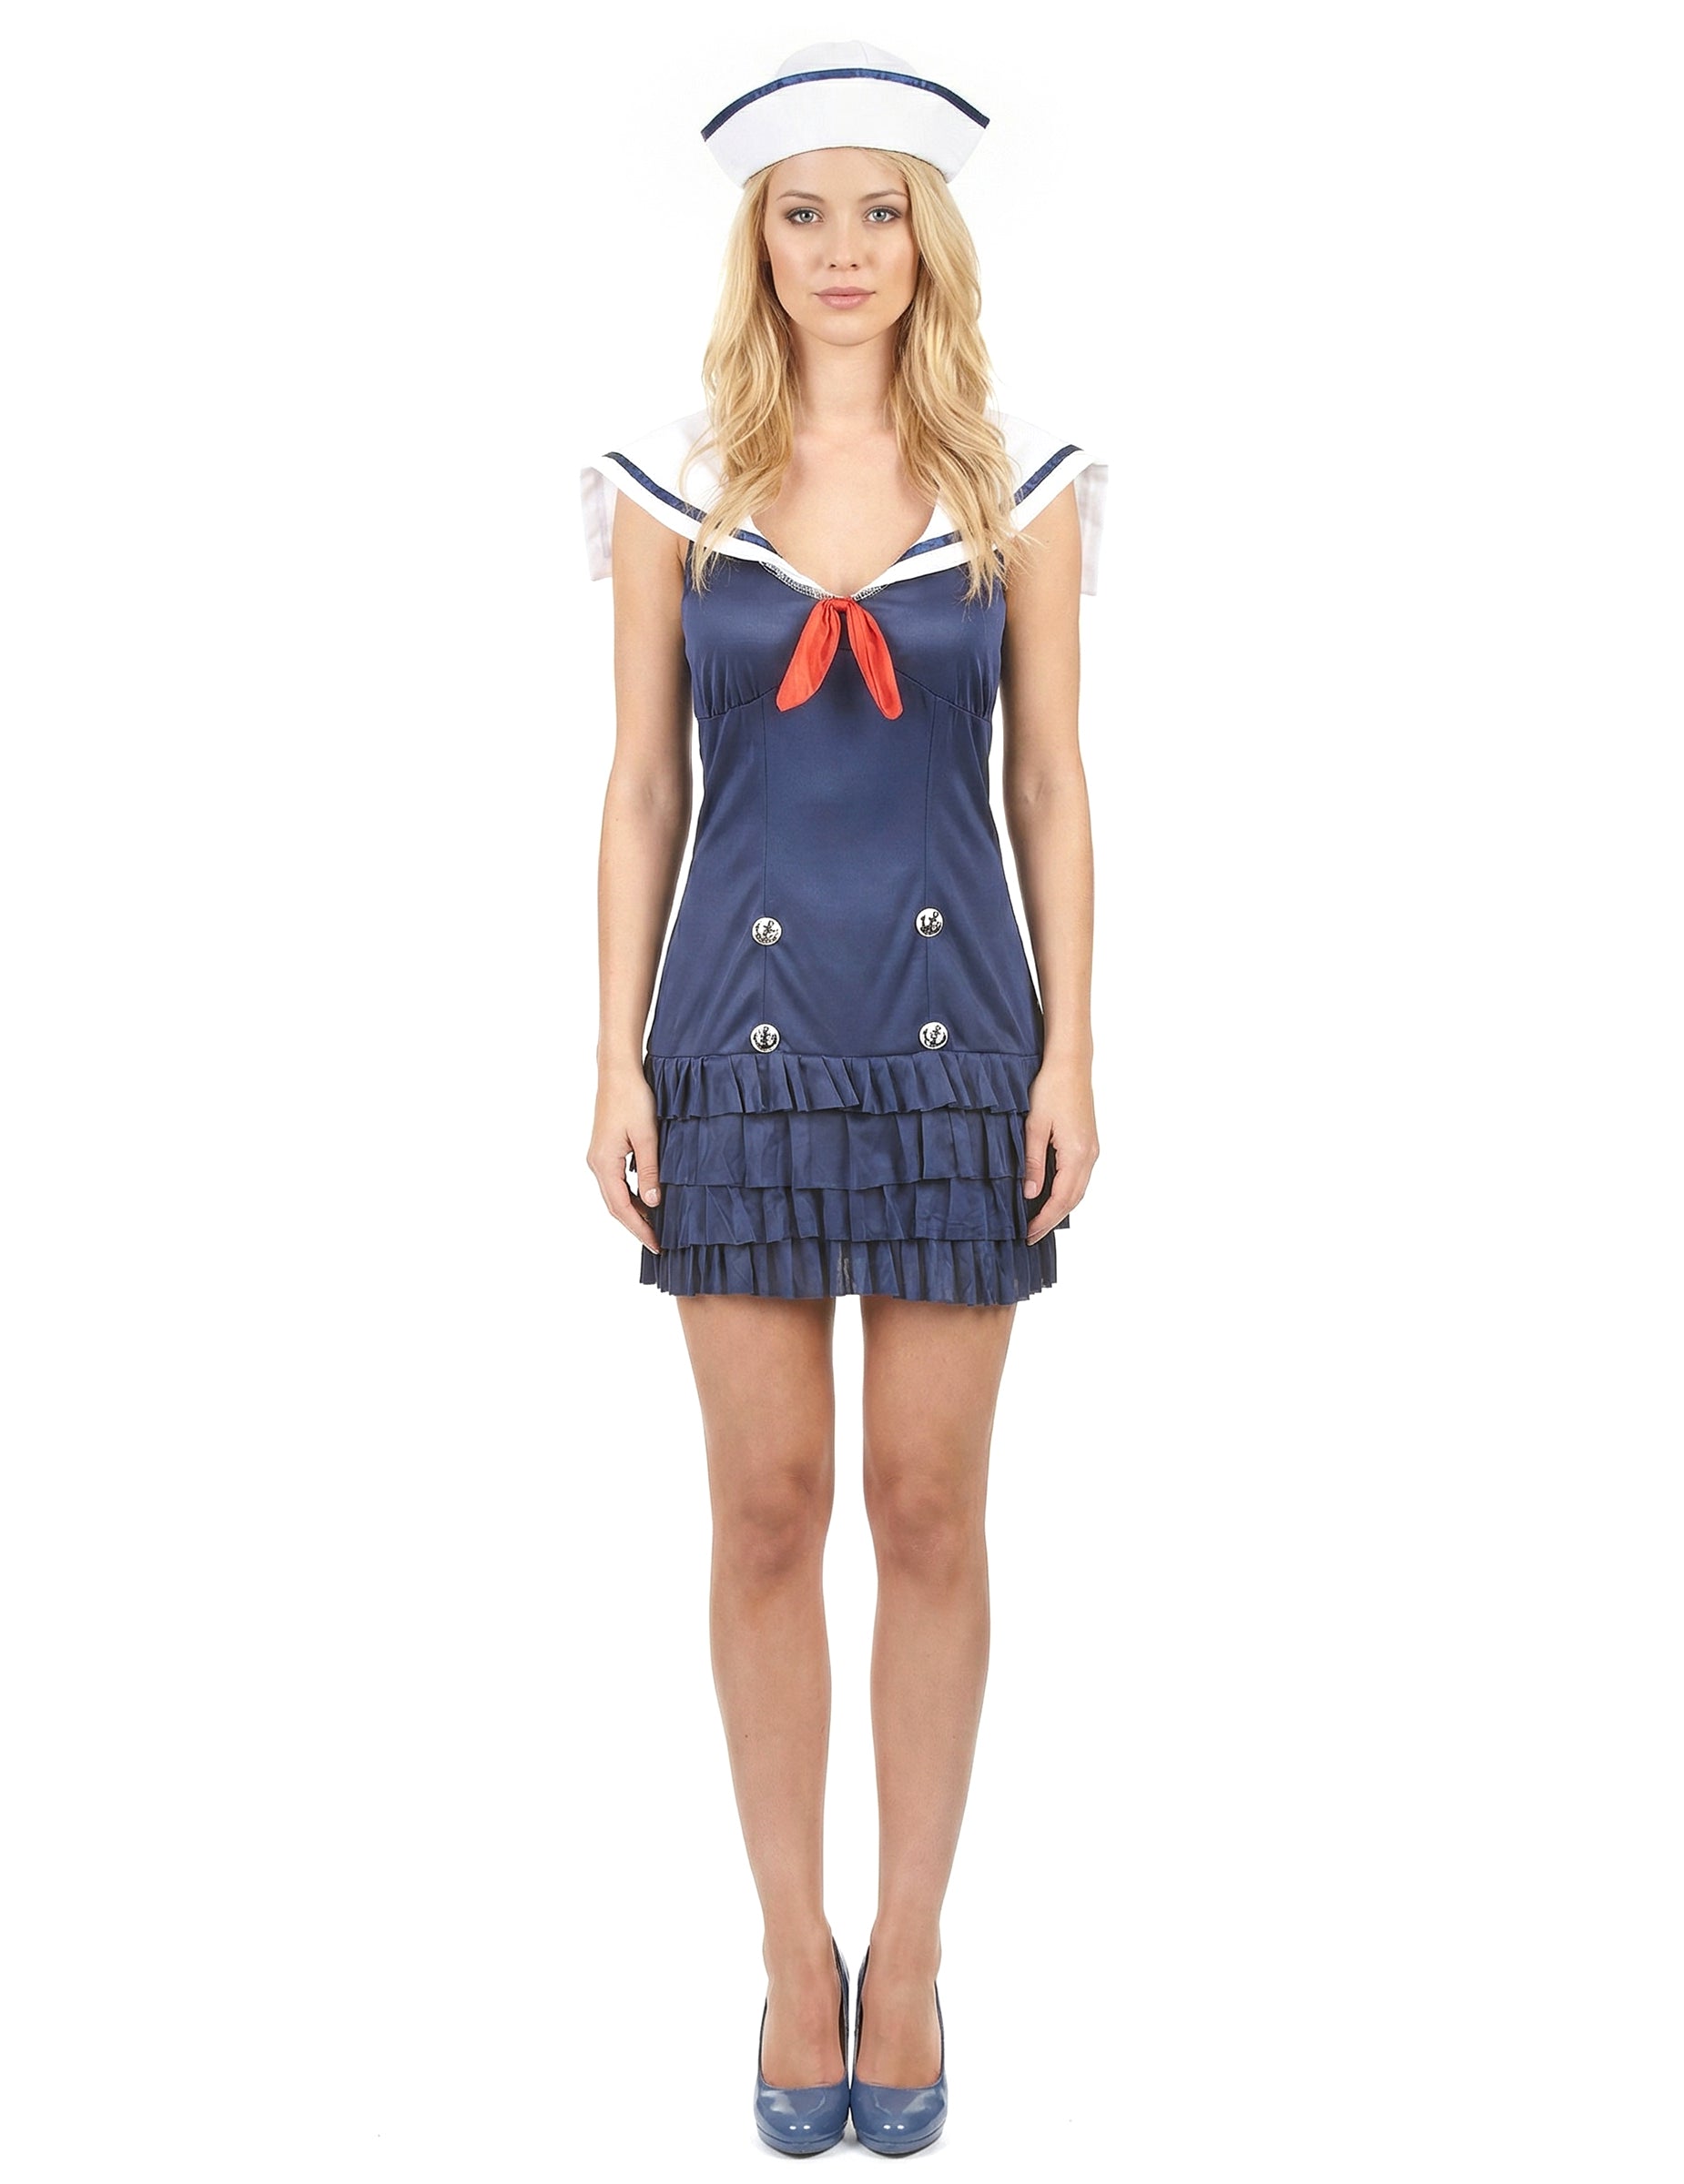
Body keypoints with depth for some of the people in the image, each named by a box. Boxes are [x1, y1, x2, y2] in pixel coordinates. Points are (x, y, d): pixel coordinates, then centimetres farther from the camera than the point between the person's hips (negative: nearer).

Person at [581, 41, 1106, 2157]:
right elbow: (640, 790, 5)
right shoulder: (677, 484, 3)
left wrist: (1070, 1052, -2)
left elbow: (1050, 783, 4)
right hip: (745, 1024, 0)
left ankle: (910, 1947, 20)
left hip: (954, 1023, 0)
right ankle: (795, 1952, 20)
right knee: (767, 1508, 5)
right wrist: (617, 1059, -1)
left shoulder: (1016, 484, 2)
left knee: (931, 1507, 5)